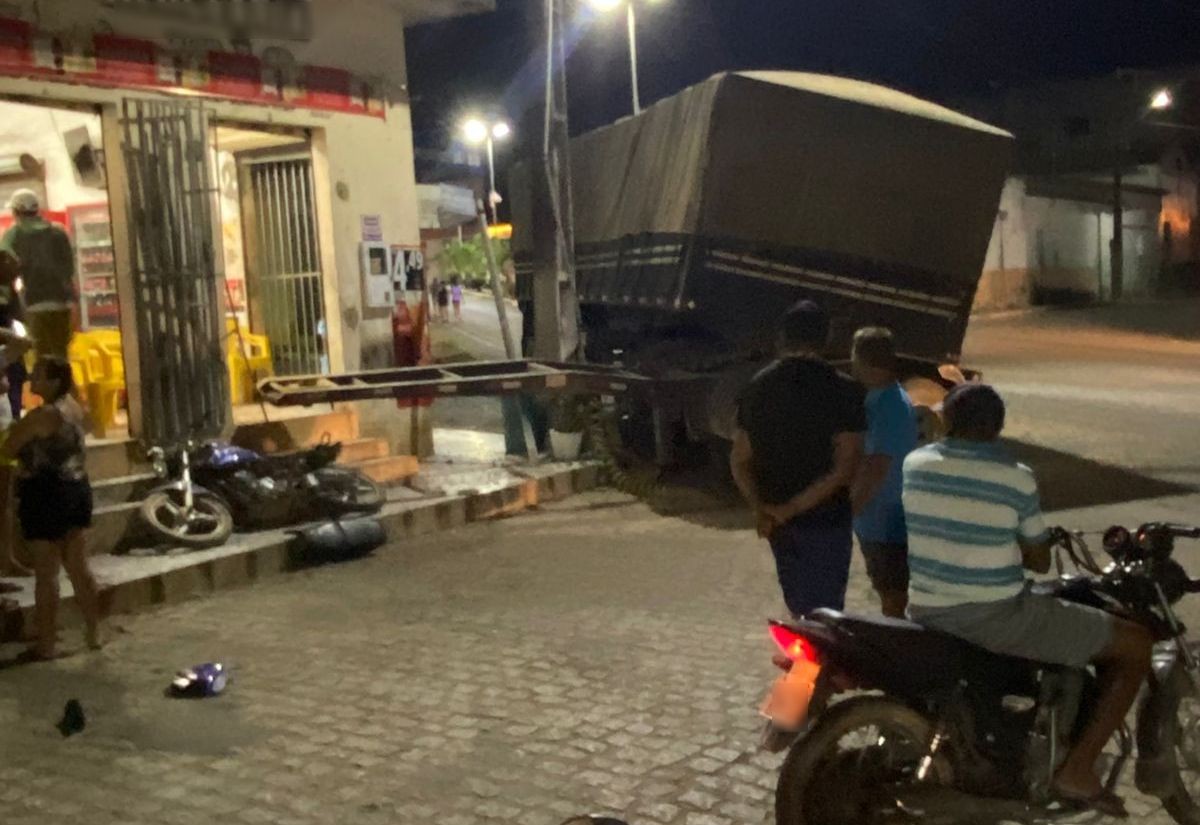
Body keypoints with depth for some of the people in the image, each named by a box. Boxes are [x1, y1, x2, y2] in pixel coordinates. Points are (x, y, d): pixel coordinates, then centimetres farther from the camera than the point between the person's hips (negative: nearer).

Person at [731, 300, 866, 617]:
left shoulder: (758, 386, 2)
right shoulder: (842, 390, -13)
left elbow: (739, 460, 2)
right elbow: (844, 469, -19)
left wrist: (761, 508, -5)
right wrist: (791, 509, -17)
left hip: (777, 522, 5)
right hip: (824, 519, -5)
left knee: (799, 606, 22)